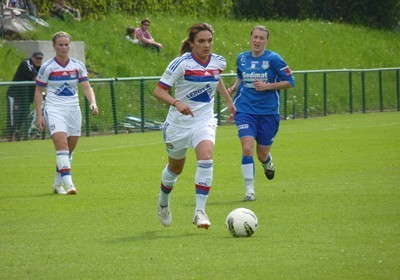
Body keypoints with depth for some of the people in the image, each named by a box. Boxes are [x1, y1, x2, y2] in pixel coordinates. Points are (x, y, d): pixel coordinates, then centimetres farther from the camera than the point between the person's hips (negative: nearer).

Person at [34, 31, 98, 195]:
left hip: (73, 110, 4)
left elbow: (87, 87, 0)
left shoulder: (78, 66, 5)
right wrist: (39, 115, -4)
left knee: (69, 150, 7)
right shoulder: (47, 67, -3)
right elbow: (38, 91, 2)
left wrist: (93, 102, -20)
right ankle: (68, 184, -30)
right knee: (61, 144, -22)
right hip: (54, 109, -4)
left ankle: (57, 184, 22)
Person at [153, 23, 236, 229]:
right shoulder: (181, 64, -17)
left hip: (204, 121, 2)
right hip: (178, 123, -2)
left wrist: (229, 101, 26)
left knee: (206, 158, -25)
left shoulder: (218, 62, -1)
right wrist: (176, 103, -34)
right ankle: (163, 202, 47)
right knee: (175, 167, 16)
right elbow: (159, 90, -18)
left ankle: (200, 211, -24)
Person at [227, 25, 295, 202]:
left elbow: (290, 82, -4)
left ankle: (268, 163, 46)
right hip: (245, 110, 1)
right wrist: (234, 88, 5)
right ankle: (249, 190, -12)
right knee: (247, 148, -19)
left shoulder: (273, 59, -6)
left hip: (268, 112, -1)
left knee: (262, 154, 6)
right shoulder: (241, 58, 6)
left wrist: (267, 86, -16)